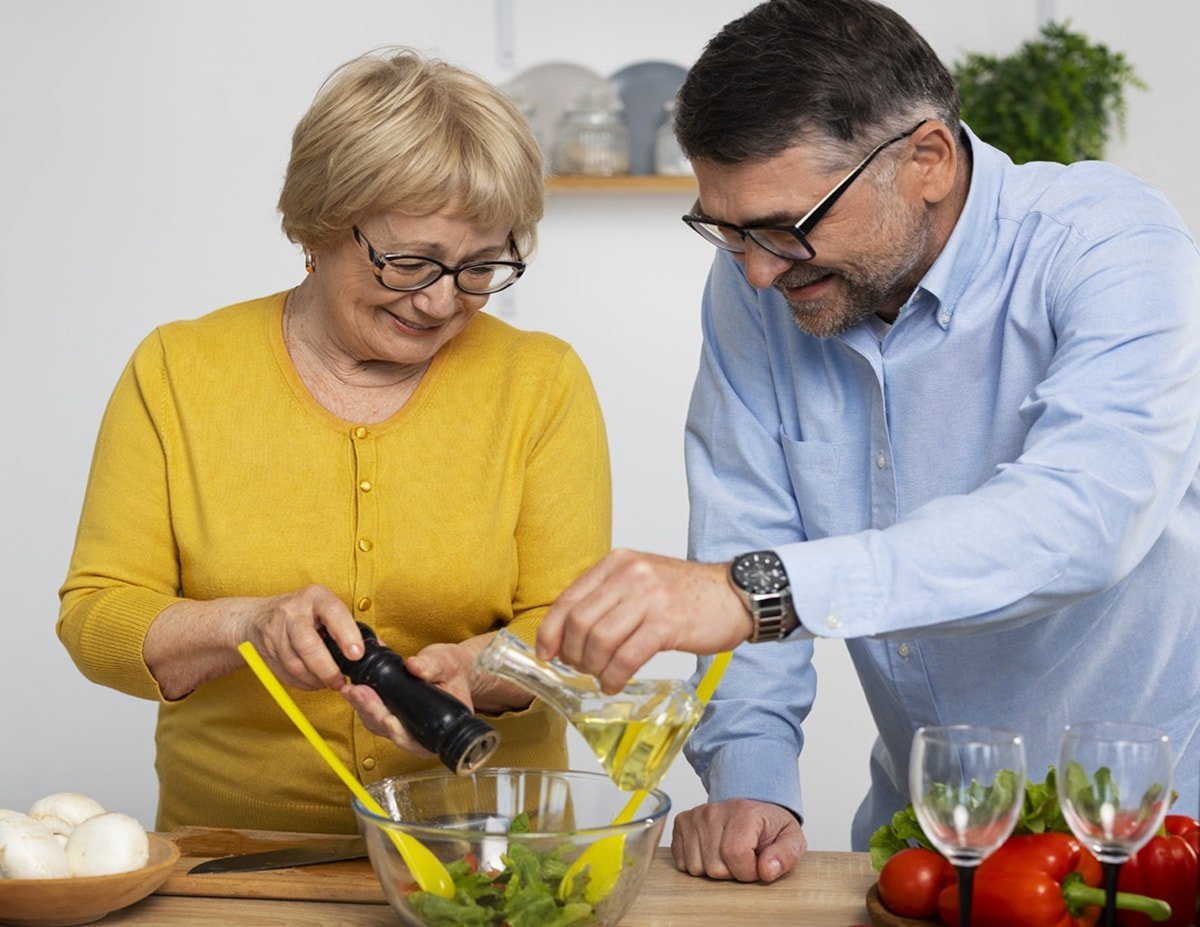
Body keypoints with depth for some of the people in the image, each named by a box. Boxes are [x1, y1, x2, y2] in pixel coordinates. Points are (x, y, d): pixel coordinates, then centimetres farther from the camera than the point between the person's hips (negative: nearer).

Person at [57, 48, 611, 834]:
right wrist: (247, 626, -18)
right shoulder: (176, 372, 3)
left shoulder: (543, 384, 3)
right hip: (233, 848, 1)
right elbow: (95, 620, 1)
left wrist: (474, 672, -20)